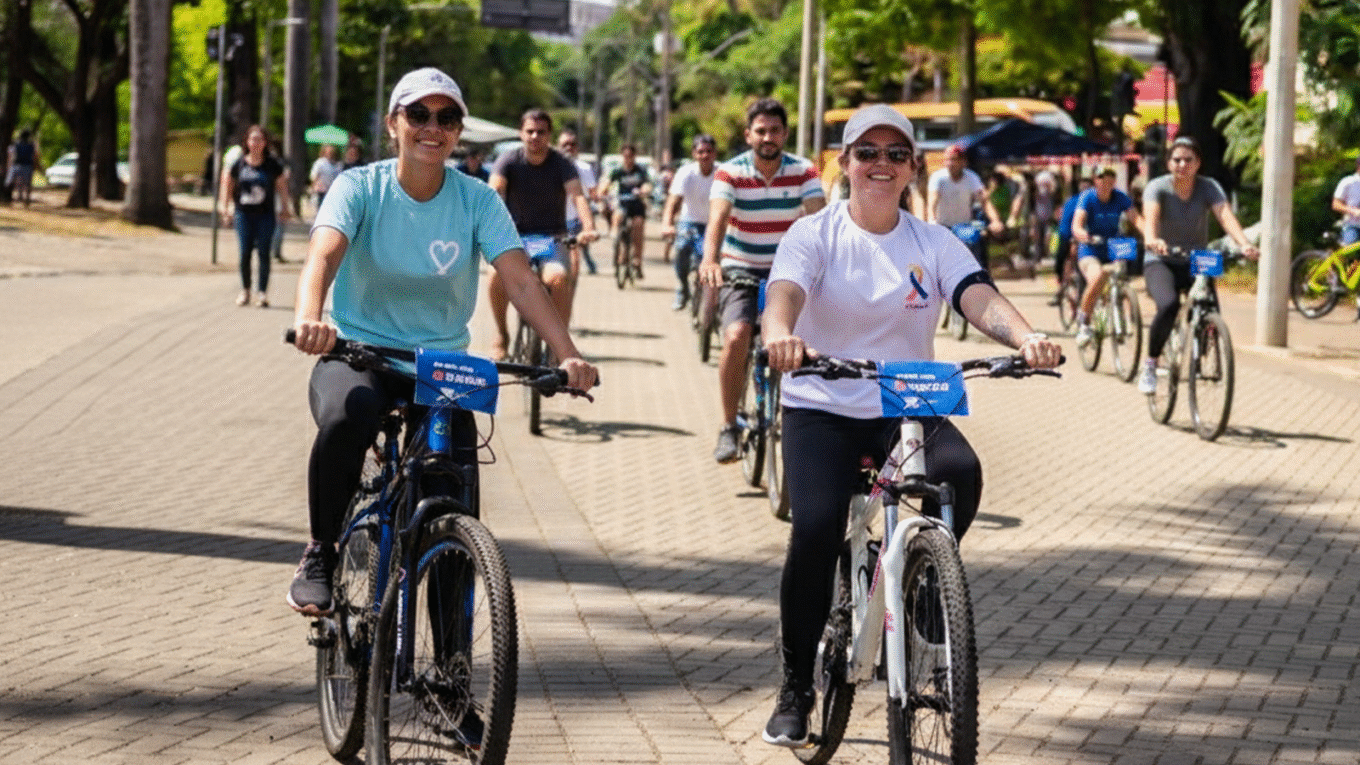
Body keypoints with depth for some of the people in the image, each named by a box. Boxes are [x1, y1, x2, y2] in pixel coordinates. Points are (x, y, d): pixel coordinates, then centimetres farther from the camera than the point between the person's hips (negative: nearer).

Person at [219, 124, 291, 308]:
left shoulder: (273, 165, -1)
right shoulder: (238, 164, 1)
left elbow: (282, 187, 8)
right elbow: (228, 185, 11)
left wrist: (285, 209, 8)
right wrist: (225, 209, 8)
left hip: (266, 215, -1)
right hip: (244, 214, 1)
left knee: (263, 253, -3)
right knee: (245, 253, 1)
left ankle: (263, 292, 0)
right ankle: (245, 290, 16)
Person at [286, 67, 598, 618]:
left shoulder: (477, 201, -3)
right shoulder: (360, 188, -7)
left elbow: (520, 281, -14)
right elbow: (324, 254, -25)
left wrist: (568, 356, -31)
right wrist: (308, 319, -48)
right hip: (357, 353, -2)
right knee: (345, 420, -36)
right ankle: (321, 554, -12)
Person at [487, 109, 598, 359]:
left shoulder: (562, 164, -7)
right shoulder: (508, 161, -6)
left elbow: (577, 195, -23)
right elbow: (494, 192, -22)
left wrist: (588, 227, -42)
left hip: (553, 238, -1)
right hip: (515, 236, 1)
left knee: (557, 278, -31)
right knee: (498, 275, -29)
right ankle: (501, 334, -5)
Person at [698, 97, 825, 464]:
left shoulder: (803, 172, -8)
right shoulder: (730, 173, -12)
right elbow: (717, 217, -28)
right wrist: (710, 260, -47)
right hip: (740, 270, -2)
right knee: (736, 337, -24)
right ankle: (728, 428, -11)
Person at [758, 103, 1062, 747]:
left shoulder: (934, 244, 4)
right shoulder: (815, 235, -2)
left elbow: (979, 297, -13)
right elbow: (784, 290, -21)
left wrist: (1025, 338, -35)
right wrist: (780, 334, -46)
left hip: (908, 410, 2)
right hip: (822, 410, -2)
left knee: (961, 473, -30)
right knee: (816, 528, -23)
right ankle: (796, 690, -5)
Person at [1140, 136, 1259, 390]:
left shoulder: (1208, 187, -7)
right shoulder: (1158, 188, -11)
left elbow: (1225, 215, -24)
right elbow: (1151, 214, -31)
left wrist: (1244, 244, -43)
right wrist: (1152, 240, -54)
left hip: (1197, 262, 2)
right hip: (1162, 262, -2)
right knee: (1168, 304, -32)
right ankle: (1150, 365, -15)